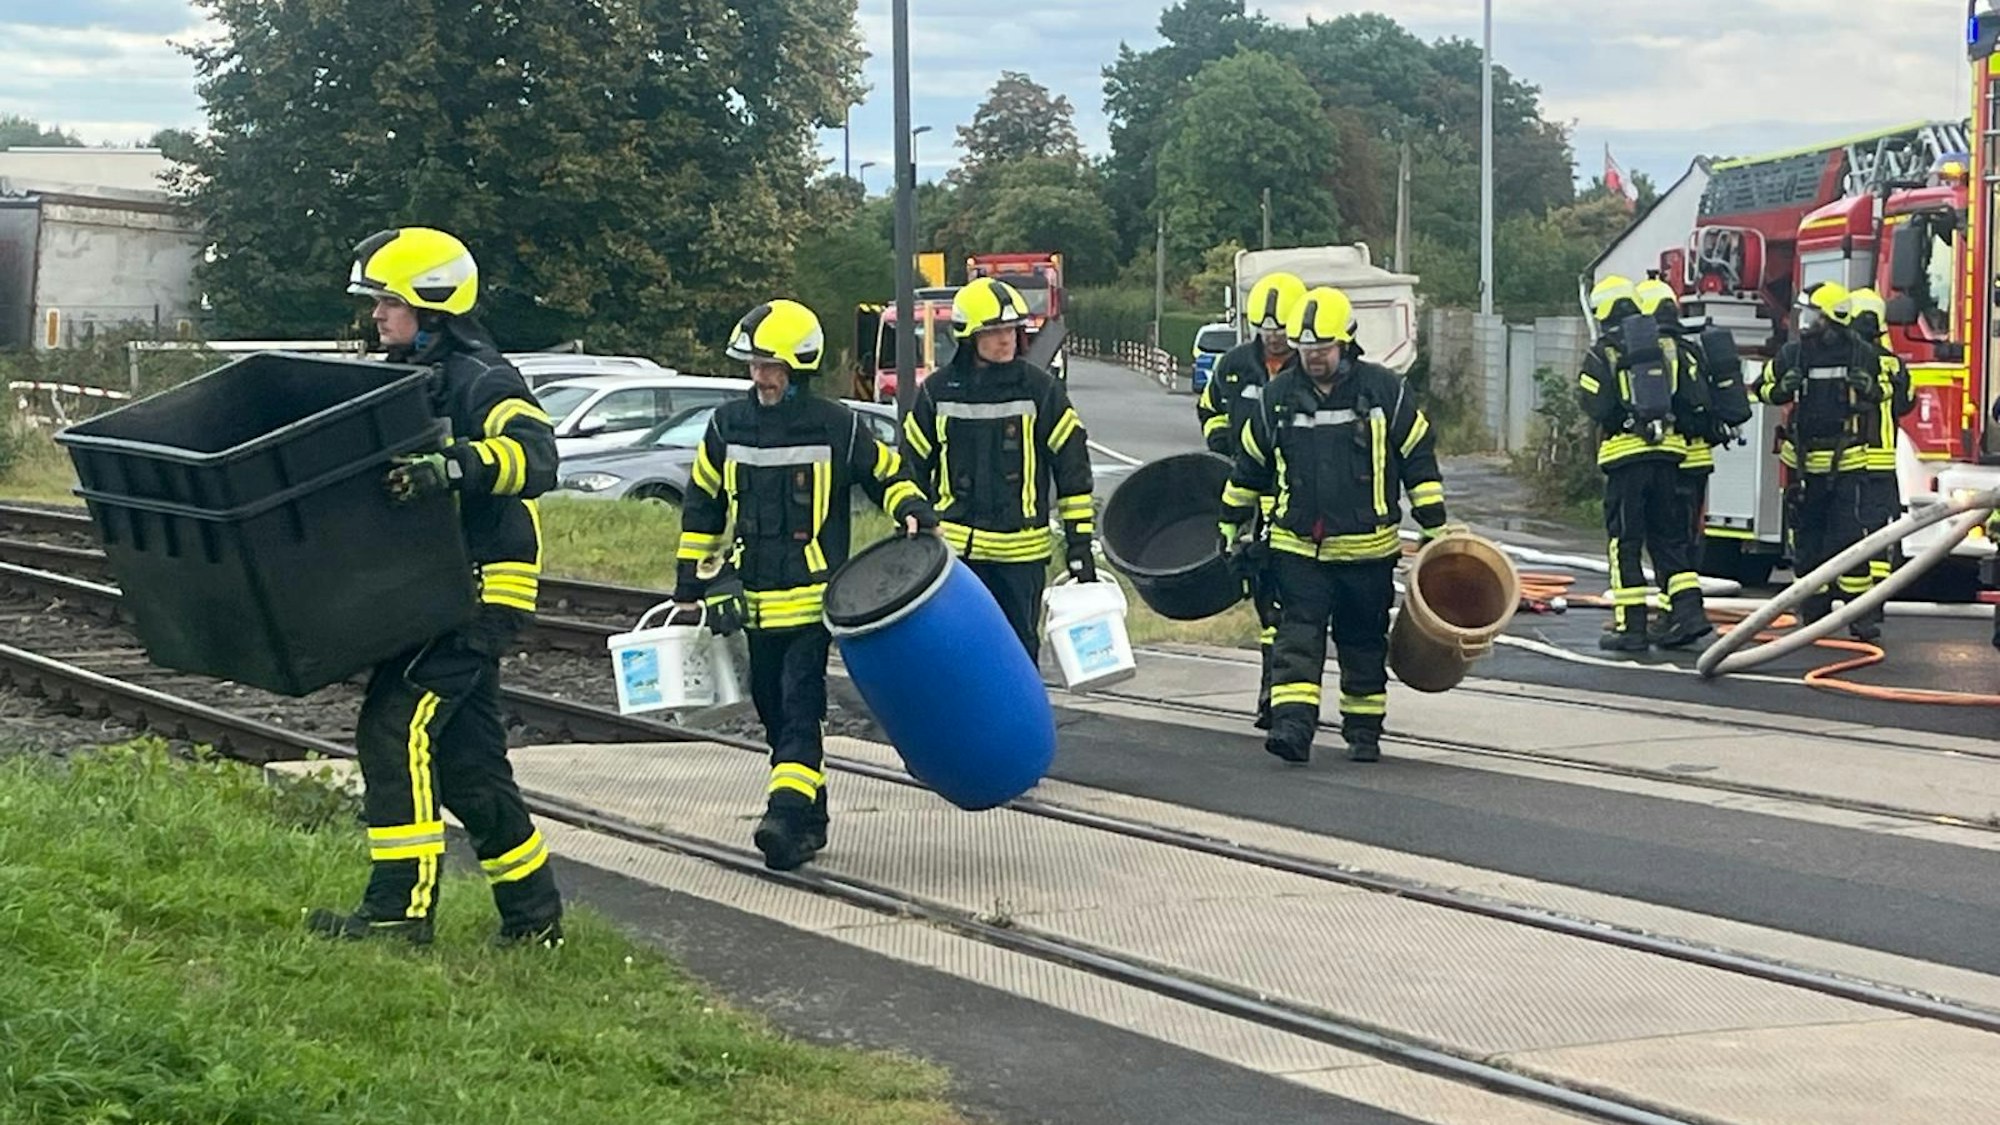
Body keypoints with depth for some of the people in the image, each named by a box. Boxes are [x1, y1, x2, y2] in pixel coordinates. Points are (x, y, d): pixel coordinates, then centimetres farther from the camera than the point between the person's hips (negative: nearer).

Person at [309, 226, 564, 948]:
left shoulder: (480, 382, -12)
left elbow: (534, 454, -31)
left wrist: (453, 467, -45)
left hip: (475, 594, -10)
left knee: (395, 730, -16)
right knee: (466, 762, 12)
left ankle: (400, 908, -14)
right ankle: (534, 916, 20)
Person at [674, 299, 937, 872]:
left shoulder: (838, 427, -4)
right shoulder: (728, 426, 6)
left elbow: (887, 474, 10)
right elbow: (701, 508, 14)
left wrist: (913, 511, -12)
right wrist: (689, 588, 13)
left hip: (813, 595, -5)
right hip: (755, 601, 5)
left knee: (799, 707, -14)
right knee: (773, 711, 10)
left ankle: (788, 814, -23)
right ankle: (811, 818, 21)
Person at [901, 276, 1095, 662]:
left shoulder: (1040, 389, 0)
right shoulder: (938, 391, 4)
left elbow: (1073, 467, 3)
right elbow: (912, 468, 12)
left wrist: (1079, 542, 1)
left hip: (1022, 548, -1)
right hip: (954, 547, 1)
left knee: (1019, 649, 7)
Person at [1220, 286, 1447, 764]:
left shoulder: (1385, 391, -3)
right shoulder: (1277, 396, 2)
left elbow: (1419, 460, 3)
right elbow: (1249, 465, 14)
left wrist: (1435, 529, 2)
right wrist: (1232, 524, 18)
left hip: (1367, 548, -1)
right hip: (1297, 546, 1)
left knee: (1364, 642, 10)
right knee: (1298, 635, -11)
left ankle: (1364, 730, 22)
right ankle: (1292, 725, -18)